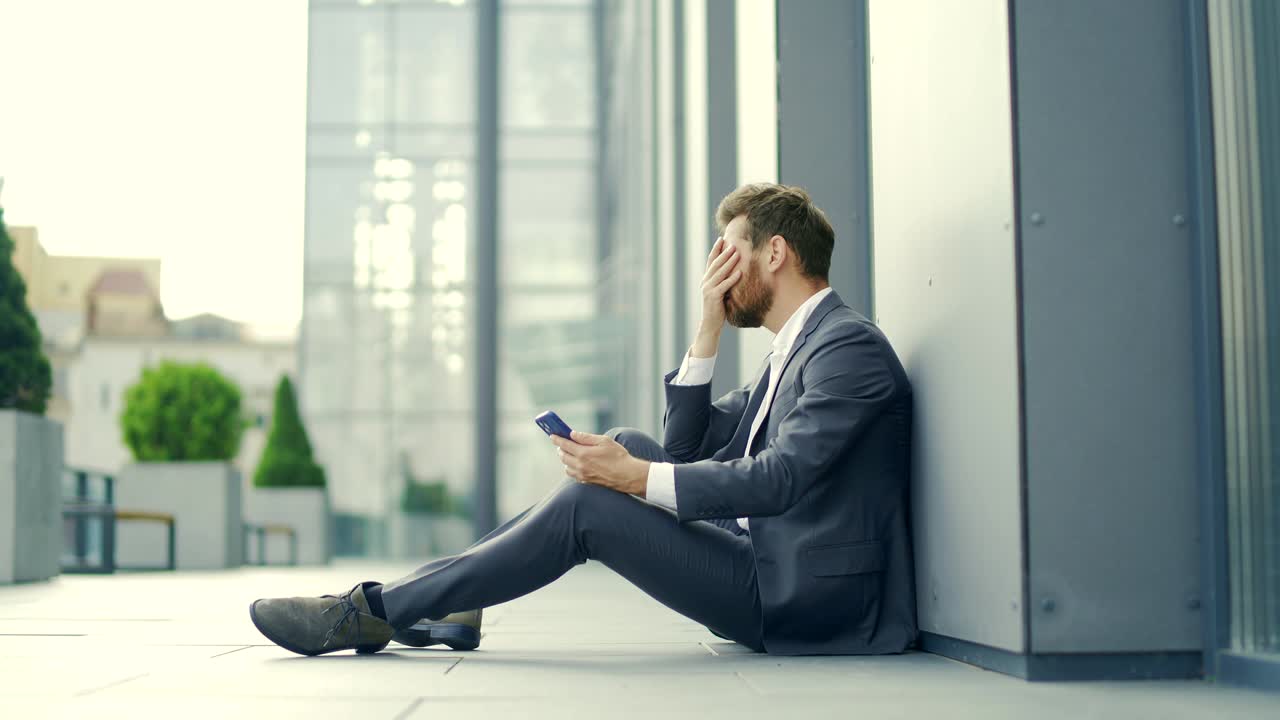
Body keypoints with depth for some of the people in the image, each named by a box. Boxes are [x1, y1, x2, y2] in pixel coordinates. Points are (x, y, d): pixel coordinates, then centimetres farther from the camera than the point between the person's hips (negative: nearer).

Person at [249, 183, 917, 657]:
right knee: (633, 446, 3)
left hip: (804, 599, -9)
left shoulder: (849, 347, -12)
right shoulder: (794, 350, 19)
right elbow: (687, 446, 14)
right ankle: (425, 598, 2)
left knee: (586, 503, -18)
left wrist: (636, 478, -23)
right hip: (766, 562, 9)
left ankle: (372, 613, -10)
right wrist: (709, 330, 5)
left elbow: (778, 479, -24)